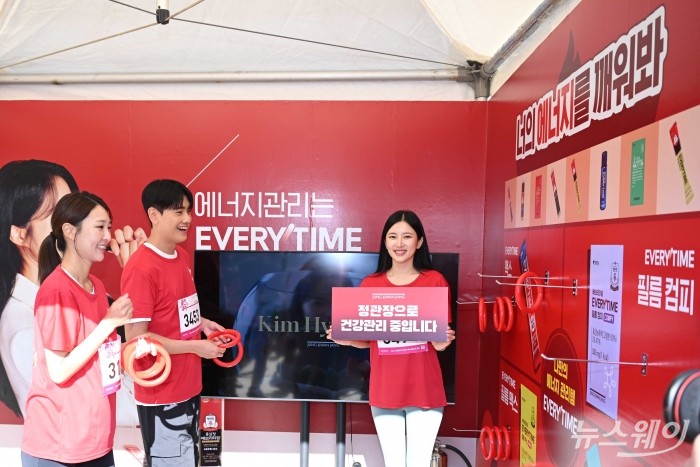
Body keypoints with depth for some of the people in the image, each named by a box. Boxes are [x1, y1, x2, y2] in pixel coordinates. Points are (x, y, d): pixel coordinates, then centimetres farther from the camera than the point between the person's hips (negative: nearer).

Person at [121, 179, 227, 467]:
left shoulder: (182, 256, 4)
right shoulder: (140, 268, -21)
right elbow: (136, 338, -21)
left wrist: (202, 323, 1)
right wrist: (195, 346, -18)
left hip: (188, 387, 8)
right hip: (161, 395, -8)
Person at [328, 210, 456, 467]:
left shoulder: (435, 281, -4)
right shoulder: (370, 284, 0)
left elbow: (439, 343, 0)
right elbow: (366, 340, 7)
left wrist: (443, 340, -22)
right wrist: (346, 339, -13)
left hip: (424, 390, -1)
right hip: (385, 390, 1)